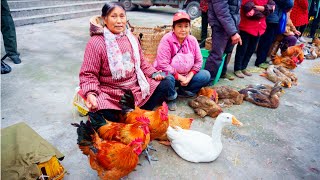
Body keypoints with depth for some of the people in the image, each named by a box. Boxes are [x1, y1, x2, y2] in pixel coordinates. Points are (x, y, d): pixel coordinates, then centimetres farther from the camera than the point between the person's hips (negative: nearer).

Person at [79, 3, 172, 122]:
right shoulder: (96, 43, -12)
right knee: (98, 115, -31)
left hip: (136, 87, 6)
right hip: (111, 94, -5)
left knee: (164, 84, -1)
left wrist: (153, 73, 2)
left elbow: (141, 62, 17)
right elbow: (88, 74, -12)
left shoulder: (131, 38, 6)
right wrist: (90, 93, -29)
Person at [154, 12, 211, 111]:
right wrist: (180, 77, -22)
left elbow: (198, 61, 1)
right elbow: (163, 65, -26)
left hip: (186, 76, 6)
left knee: (206, 75, -8)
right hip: (170, 74, -5)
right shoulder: (167, 40, -19)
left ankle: (183, 91, 3)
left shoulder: (192, 40, -3)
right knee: (168, 78, -39)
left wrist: (189, 77, -13)